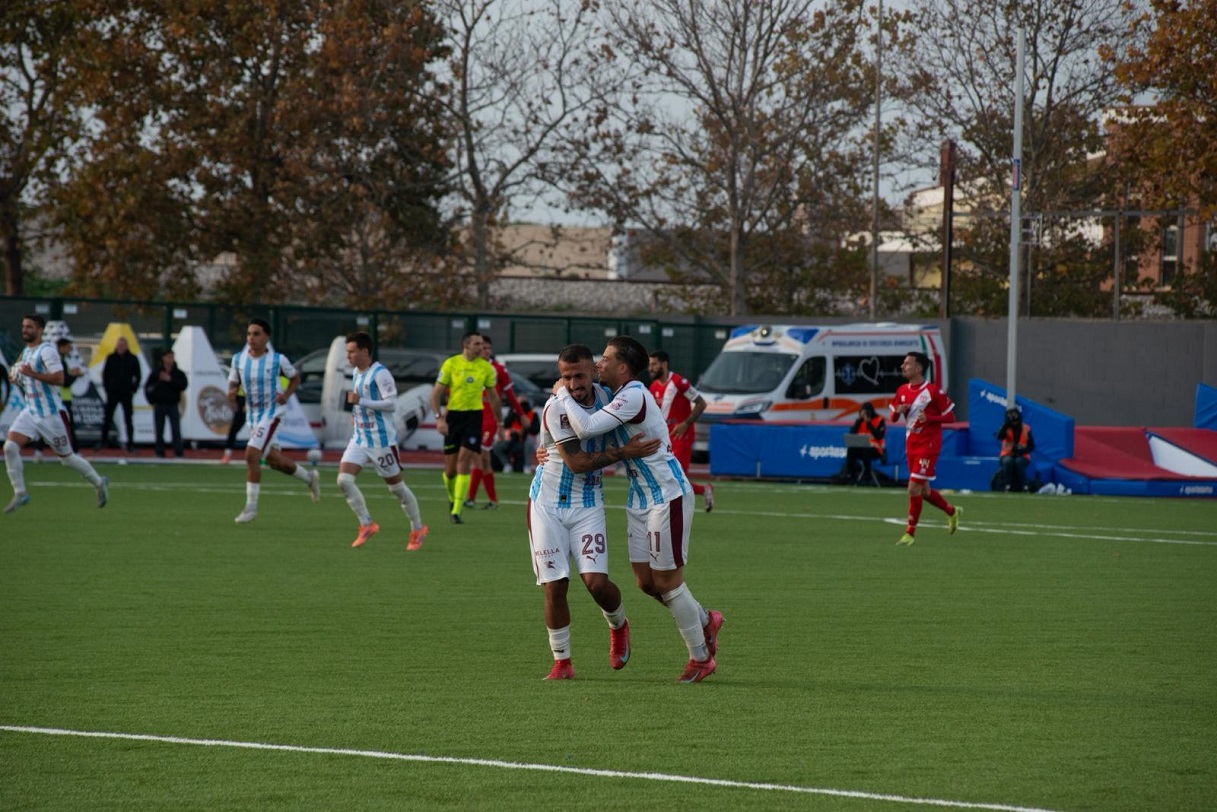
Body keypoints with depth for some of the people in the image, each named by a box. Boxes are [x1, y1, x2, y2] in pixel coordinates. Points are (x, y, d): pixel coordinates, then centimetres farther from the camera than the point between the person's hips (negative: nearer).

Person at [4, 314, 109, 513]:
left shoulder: (46, 351, -14)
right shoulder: (26, 352, 12)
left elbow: (59, 378, -23)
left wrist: (32, 374, -28)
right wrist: (17, 379, 7)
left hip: (50, 413, -7)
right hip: (30, 412, 7)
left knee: (67, 457, 5)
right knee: (10, 446, -14)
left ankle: (99, 483, 28)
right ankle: (20, 493, -6)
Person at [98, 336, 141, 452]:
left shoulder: (132, 359, 2)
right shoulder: (111, 358, 3)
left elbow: (138, 376, 6)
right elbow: (105, 374, 5)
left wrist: (133, 389, -2)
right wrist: (107, 388, -2)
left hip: (127, 394, -1)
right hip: (112, 393, 1)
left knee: (128, 420, 1)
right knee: (107, 418, 2)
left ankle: (130, 443, 3)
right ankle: (104, 441, 9)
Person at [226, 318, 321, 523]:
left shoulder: (277, 359, -12)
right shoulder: (239, 359, -3)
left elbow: (295, 378, 5)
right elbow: (233, 383, 8)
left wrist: (286, 395, -12)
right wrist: (231, 393, -15)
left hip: (272, 412, -6)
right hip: (253, 414, 6)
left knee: (251, 454, -19)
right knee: (274, 460, 16)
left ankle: (251, 506, -10)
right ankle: (309, 478, 42)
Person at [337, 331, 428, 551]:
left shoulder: (380, 374, -16)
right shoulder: (357, 372, 11)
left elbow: (392, 404, -23)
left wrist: (360, 401, -25)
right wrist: (356, 411, 12)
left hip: (381, 440, -8)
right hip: (360, 439, 8)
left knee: (396, 486, 4)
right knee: (344, 479, -9)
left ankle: (417, 529, 22)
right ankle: (367, 525, 0)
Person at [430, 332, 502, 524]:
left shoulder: (486, 367, 4)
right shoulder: (451, 364, -3)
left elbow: (493, 397, 15)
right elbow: (436, 393, -1)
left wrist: (499, 422, 18)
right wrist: (439, 418, -12)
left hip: (474, 416, 0)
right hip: (453, 416, 0)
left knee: (464, 460, -12)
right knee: (450, 464, 3)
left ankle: (456, 511, -12)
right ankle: (453, 500, 31)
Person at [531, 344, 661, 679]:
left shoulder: (603, 397, 0)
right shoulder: (557, 408, -18)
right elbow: (577, 462, -20)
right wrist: (624, 453, -20)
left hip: (588, 505, 3)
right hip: (548, 504, -3)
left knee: (596, 582, -10)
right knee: (555, 586, -5)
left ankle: (619, 626, 21)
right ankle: (562, 662, 9)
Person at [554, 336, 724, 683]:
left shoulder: (633, 396, -20)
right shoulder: (619, 396, 10)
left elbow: (585, 429, -28)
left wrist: (562, 394, -13)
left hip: (667, 497, -9)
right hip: (642, 499, 9)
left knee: (667, 581, -3)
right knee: (646, 581, 10)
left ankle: (700, 658, 9)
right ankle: (705, 621, 30)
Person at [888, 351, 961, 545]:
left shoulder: (933, 391, -12)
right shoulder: (902, 391, 7)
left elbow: (949, 416, -8)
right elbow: (893, 418, 15)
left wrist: (929, 418, -23)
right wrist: (898, 411, -8)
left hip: (928, 445, -7)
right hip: (911, 445, 7)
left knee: (914, 488, -12)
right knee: (923, 491, 13)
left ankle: (910, 532, -3)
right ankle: (952, 511, 38)